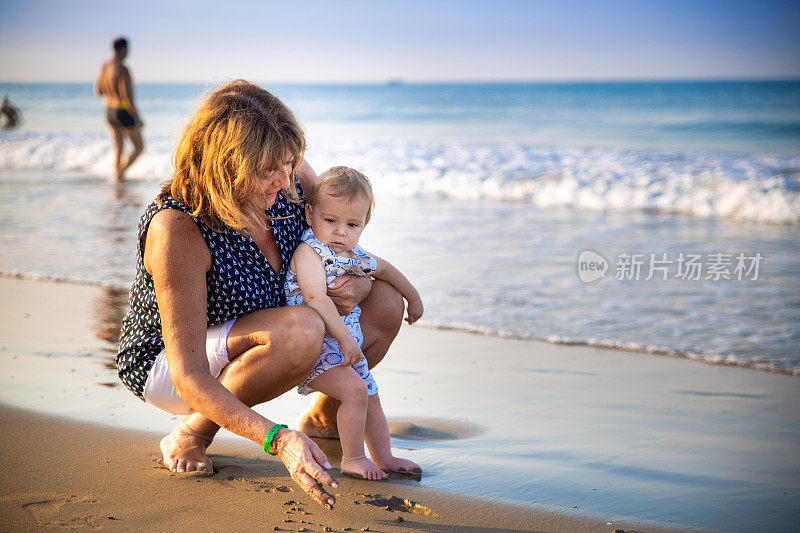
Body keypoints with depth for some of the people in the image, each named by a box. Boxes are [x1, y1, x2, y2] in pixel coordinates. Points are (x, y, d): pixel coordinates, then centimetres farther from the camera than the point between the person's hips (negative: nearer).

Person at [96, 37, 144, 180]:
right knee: (139, 147, 8)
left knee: (118, 149, 16)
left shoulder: (104, 67, 3)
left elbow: (98, 91, 13)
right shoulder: (122, 70, -22)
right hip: (124, 114, -8)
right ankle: (119, 172, -6)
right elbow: (126, 98, -25)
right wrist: (138, 119, -18)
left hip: (109, 112, 8)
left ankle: (117, 177, 14)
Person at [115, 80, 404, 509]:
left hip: (240, 351, 7)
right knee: (300, 328, -35)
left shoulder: (291, 179, -15)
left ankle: (322, 418, 20)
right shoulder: (177, 229, -35)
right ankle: (190, 436, -12)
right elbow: (189, 377, -37)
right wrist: (278, 440, -49)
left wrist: (358, 284, -22)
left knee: (385, 304, -4)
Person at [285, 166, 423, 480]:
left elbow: (384, 269, 28)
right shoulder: (309, 252, -18)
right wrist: (343, 336, -33)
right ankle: (353, 459, -7)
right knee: (354, 390, -21)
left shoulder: (355, 256, 8)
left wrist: (413, 297, 36)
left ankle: (384, 458, 28)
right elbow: (316, 299, -30)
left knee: (370, 397, 15)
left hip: (348, 346, 9)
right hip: (316, 345, -9)